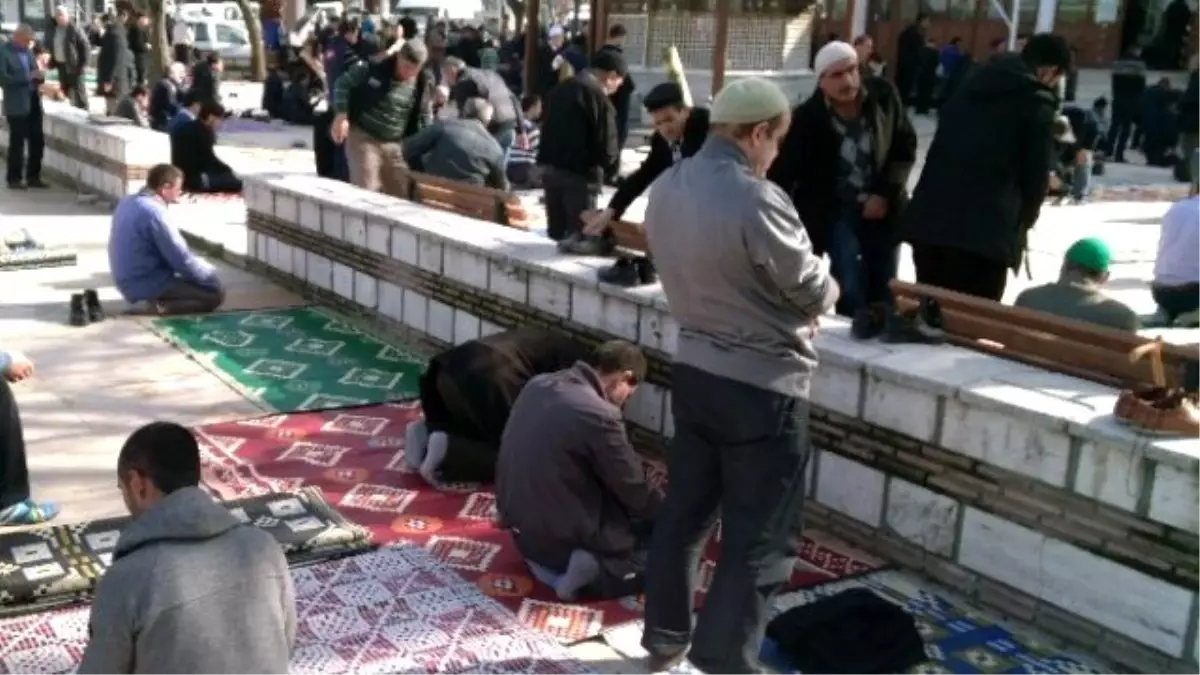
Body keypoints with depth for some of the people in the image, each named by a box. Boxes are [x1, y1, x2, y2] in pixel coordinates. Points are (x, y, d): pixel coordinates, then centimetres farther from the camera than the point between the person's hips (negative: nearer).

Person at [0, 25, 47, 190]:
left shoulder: (27, 50, 12)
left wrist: (39, 76, -6)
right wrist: (28, 76, -22)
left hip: (33, 102, 6)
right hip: (17, 105, -6)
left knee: (37, 142, 8)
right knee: (17, 143, 1)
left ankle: (33, 177, 19)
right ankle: (14, 178, 11)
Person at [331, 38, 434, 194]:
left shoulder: (422, 84, -4)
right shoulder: (372, 67, -14)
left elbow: (425, 117, 8)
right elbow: (343, 84, -5)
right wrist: (341, 115, -16)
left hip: (396, 145, 4)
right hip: (363, 137, -4)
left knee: (399, 195, 10)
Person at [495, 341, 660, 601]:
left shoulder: (538, 384, 0)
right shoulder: (599, 415, -24)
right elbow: (634, 490, -12)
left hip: (520, 526, 8)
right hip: (563, 537, -8)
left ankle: (548, 561, 8)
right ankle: (596, 571, -10)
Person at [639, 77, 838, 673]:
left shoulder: (665, 190, 1)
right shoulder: (757, 200, -23)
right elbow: (815, 294, -13)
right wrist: (826, 284, 9)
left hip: (693, 370, 8)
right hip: (760, 385, -8)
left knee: (684, 510, 19)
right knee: (760, 540, 4)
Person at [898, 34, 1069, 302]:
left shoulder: (975, 83, 19)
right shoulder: (1038, 103, -1)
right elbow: (1037, 175, -3)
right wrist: (1020, 224, 15)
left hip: (929, 218, 7)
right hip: (985, 231, -7)